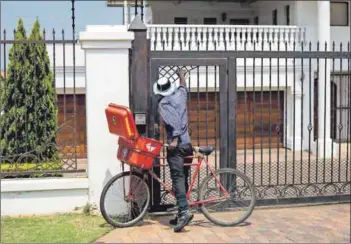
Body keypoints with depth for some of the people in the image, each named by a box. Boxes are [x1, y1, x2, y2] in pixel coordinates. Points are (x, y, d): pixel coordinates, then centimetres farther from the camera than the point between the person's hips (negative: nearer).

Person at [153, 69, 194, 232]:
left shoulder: (162, 104, -5)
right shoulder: (180, 95, 13)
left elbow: (173, 120, -21)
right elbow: (183, 87, 37)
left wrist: (175, 138, -25)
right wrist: (181, 76, 54)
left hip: (176, 145, -6)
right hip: (188, 143, 6)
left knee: (177, 178, -13)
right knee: (183, 178, 10)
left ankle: (184, 211, -27)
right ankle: (181, 214, 15)